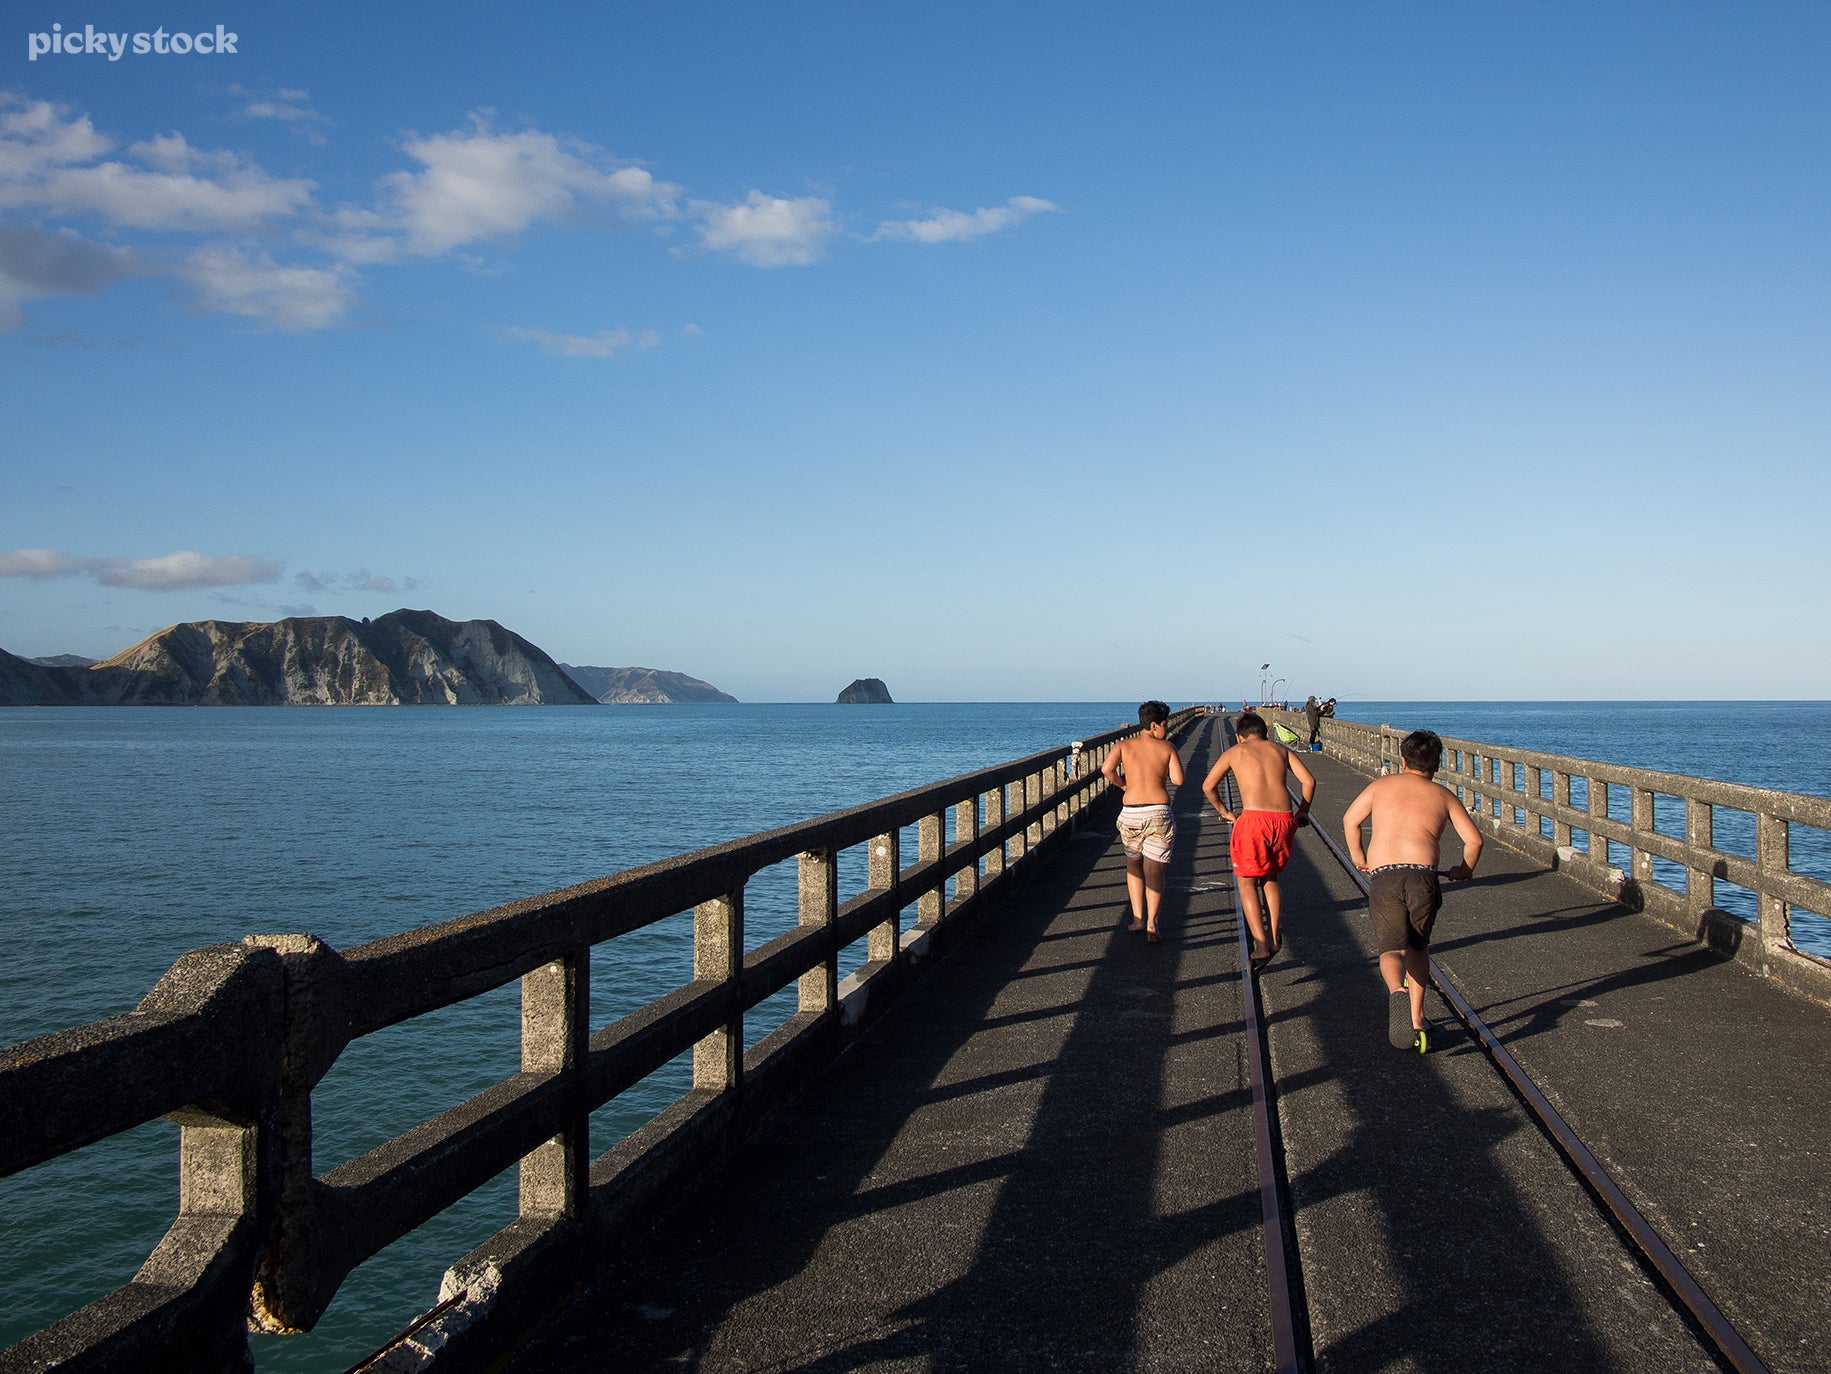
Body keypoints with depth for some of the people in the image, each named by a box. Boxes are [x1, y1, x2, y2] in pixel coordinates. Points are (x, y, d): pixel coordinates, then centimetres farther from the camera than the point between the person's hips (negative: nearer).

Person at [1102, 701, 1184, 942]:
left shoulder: (1124, 745, 5)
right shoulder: (1167, 747, 1)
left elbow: (1106, 768, -11)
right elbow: (1178, 780, -6)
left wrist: (1122, 784, 7)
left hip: (1131, 814, 2)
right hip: (1159, 813, -2)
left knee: (1133, 866, 21)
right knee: (1154, 871, 2)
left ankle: (1138, 917, 14)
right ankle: (1151, 925, -9)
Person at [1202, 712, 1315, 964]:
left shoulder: (1235, 752, 16)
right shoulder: (1280, 749, 20)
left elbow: (1208, 786, 18)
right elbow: (1308, 780, 10)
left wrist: (1225, 812, 29)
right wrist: (1303, 812, 21)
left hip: (1254, 819, -3)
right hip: (1284, 819, 3)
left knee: (1246, 882, 11)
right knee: (1270, 877, 25)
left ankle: (1261, 943, -2)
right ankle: (1274, 937, 17)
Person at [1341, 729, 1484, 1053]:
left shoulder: (1382, 785, 18)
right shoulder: (1443, 796, 15)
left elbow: (1350, 820, 20)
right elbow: (1474, 839, 8)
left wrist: (1358, 857, 35)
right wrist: (1464, 870, 26)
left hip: (1383, 878, 0)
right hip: (1423, 877, 1)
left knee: (1391, 949, 0)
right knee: (1418, 948, 21)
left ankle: (1397, 992, -34)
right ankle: (1416, 1019, 18)